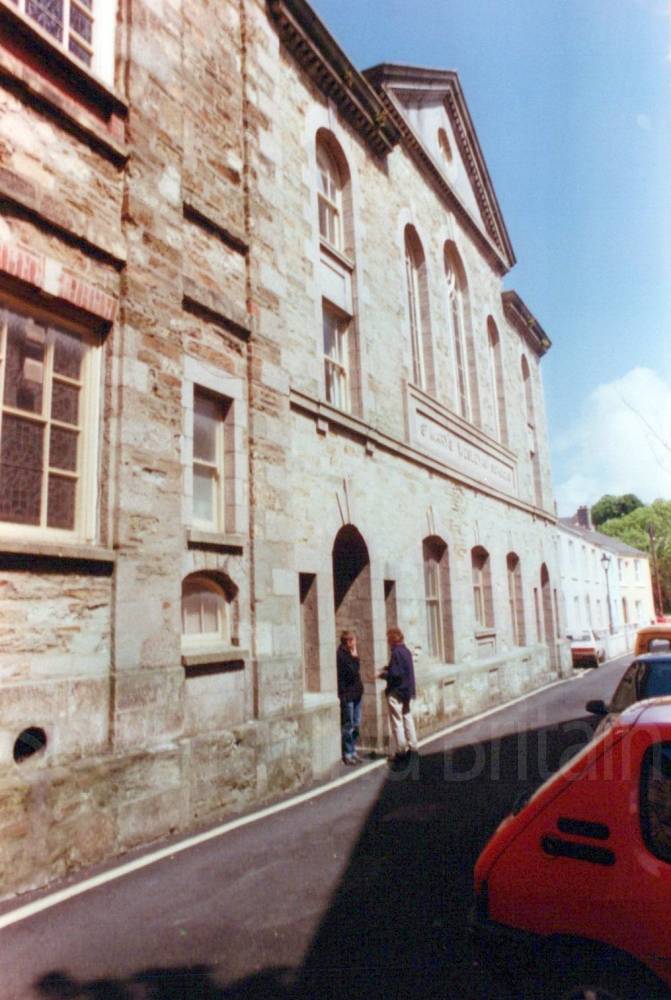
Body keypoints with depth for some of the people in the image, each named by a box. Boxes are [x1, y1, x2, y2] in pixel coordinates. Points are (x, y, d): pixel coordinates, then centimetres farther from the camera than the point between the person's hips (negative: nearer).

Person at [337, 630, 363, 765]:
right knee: (348, 726, 0)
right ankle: (347, 754, 10)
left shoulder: (350, 653, 10)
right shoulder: (340, 655, -17)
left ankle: (353, 750, 24)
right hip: (347, 694, -9)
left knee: (356, 724, 14)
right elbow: (352, 673, -22)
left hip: (356, 693, 9)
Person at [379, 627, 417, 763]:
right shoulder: (406, 651, 8)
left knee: (397, 723, 1)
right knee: (408, 719, 15)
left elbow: (395, 674, -22)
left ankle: (401, 751, 6)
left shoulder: (396, 652, -19)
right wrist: (388, 669, 12)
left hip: (396, 692, -9)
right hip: (406, 692, 9)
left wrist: (384, 674, -6)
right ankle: (412, 748, 21)